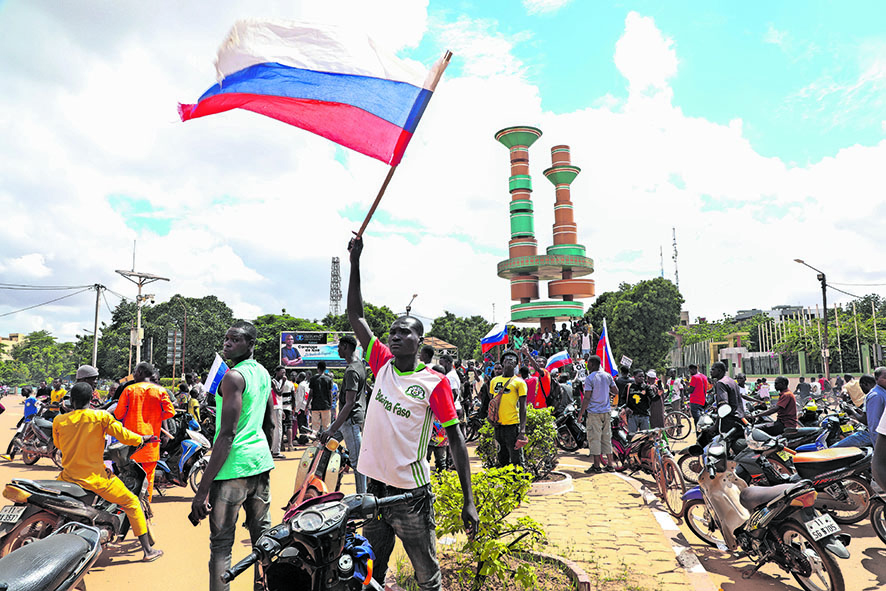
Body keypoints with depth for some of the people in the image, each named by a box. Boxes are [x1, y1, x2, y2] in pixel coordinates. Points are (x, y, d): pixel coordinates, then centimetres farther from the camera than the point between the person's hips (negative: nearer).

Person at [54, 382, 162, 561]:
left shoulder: (59, 421, 0)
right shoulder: (101, 417, -11)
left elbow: (58, 444, 17)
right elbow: (124, 436, -9)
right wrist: (143, 438, 10)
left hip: (68, 477, 4)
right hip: (95, 478, -4)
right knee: (132, 503, 8)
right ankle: (147, 550, 7)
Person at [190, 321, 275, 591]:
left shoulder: (233, 377, -16)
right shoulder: (264, 373, 10)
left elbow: (228, 435, -21)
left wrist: (203, 488, -20)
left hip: (234, 466, -8)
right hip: (261, 461, 9)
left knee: (221, 543, 0)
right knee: (262, 533, 17)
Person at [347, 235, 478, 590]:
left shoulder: (435, 383, -10)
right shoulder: (382, 364, 2)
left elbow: (455, 439, -8)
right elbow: (356, 315, 4)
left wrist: (468, 502, -12)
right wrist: (355, 261, -1)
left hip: (411, 494, -4)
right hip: (374, 487, 5)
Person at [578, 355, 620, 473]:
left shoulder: (590, 378, -12)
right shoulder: (607, 376, 6)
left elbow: (587, 398, -14)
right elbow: (616, 391, 10)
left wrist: (581, 413, -9)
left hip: (594, 412, -6)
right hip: (606, 411, 6)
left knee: (594, 438, -1)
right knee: (607, 437, 13)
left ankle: (597, 465, 0)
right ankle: (610, 464, 16)